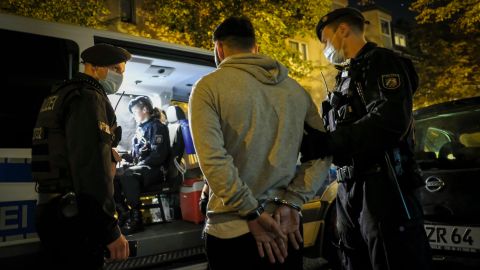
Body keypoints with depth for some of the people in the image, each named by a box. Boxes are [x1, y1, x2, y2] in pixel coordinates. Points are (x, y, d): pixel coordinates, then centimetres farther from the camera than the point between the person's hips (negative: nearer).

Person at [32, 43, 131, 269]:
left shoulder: (61, 95, 19)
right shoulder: (90, 98, -13)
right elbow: (93, 167, -23)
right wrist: (110, 230, -23)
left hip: (53, 210, 10)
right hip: (73, 216, -10)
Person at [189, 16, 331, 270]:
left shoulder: (208, 87, -8)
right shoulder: (296, 89, 6)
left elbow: (212, 159, -19)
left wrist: (252, 213, -13)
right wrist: (291, 203, -4)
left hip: (232, 229, -4)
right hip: (285, 225, 4)